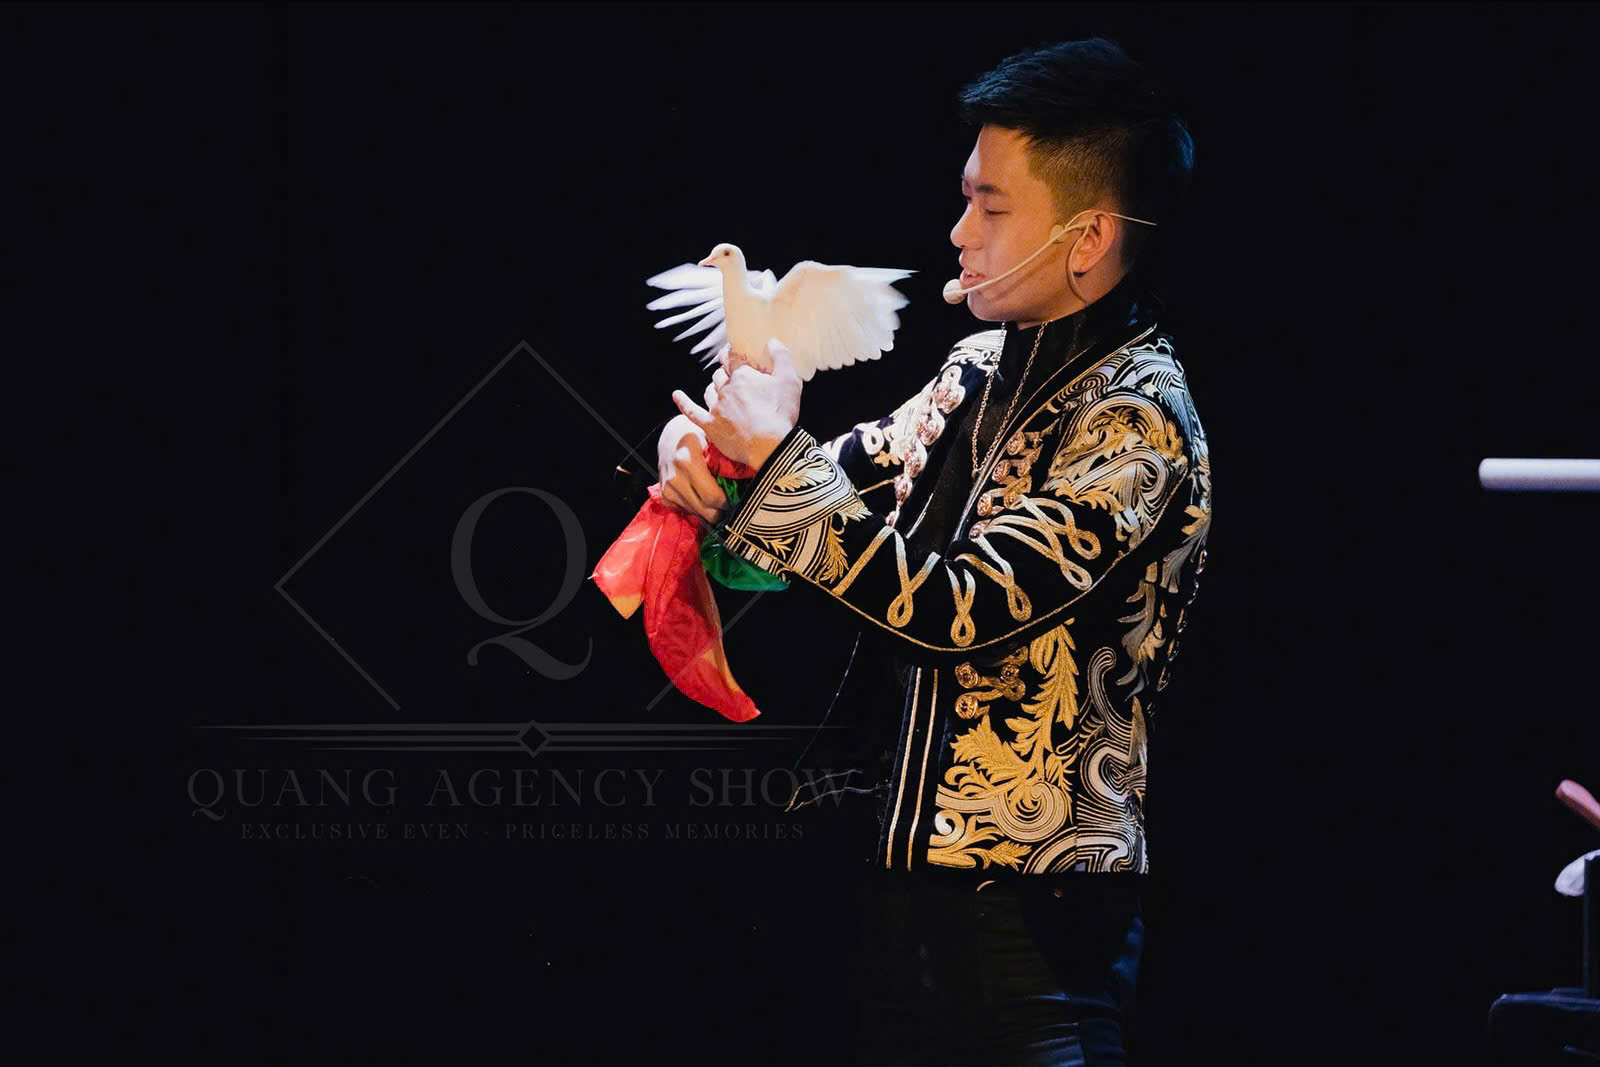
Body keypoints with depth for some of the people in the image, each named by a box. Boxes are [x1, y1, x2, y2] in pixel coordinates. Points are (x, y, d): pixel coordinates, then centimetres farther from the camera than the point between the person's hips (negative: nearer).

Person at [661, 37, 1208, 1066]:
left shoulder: (1137, 422, -15)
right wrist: (711, 443, -5)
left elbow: (961, 610, -23)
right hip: (912, 866, 8)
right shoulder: (981, 367, 9)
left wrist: (777, 457, -19)